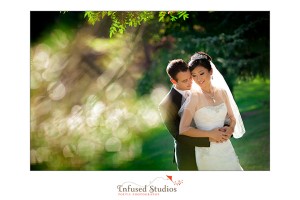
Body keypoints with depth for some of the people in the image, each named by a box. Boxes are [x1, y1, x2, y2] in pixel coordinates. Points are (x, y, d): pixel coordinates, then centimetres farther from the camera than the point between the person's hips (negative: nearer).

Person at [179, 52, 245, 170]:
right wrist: (211, 134, -18)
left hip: (226, 148, 4)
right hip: (207, 151, -4)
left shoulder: (222, 91, 1)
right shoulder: (195, 96, -13)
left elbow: (232, 118, 14)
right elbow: (183, 130, -19)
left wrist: (231, 128, -7)